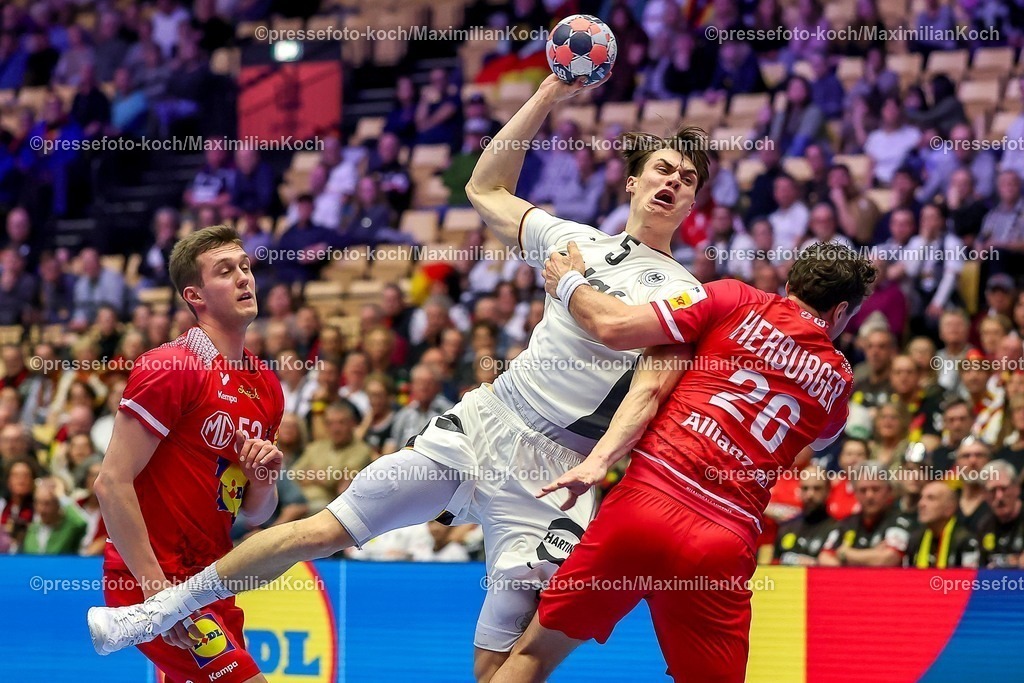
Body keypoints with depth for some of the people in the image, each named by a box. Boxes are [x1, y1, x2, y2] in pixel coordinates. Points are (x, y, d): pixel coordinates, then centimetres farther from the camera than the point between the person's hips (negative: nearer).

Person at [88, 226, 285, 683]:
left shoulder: (267, 387, 11)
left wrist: (264, 477, -6)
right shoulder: (169, 369, -14)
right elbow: (112, 483, -18)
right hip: (150, 580, -8)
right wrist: (155, 588, -21)